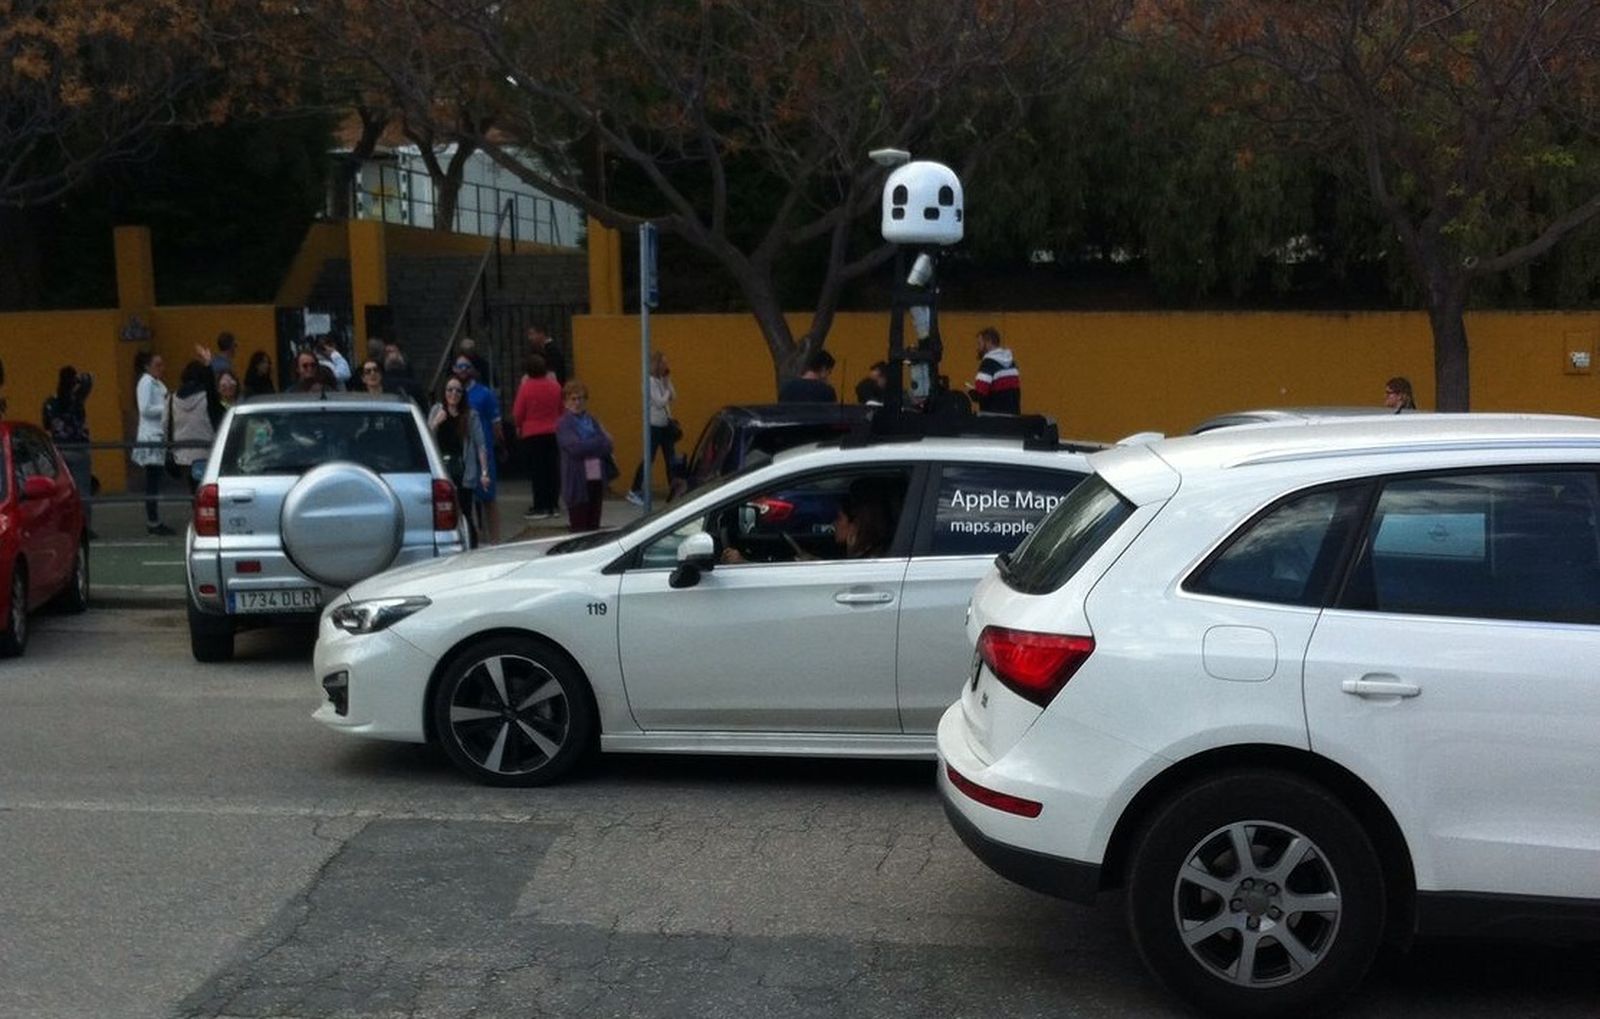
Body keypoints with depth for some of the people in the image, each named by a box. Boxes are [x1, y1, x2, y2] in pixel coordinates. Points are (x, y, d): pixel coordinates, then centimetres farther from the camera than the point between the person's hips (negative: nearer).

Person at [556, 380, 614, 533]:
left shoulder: (592, 420, 13)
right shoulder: (564, 424, -3)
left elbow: (607, 446, 3)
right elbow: (575, 448, -17)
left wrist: (588, 447, -12)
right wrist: (599, 443, -6)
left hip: (597, 479, 5)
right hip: (577, 482, -5)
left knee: (594, 527, 10)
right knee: (579, 529, 0)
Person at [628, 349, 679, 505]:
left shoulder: (662, 380, 9)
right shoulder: (650, 381, -15)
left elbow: (673, 397, 6)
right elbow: (660, 402, -19)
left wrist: (668, 382, -1)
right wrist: (667, 392, -3)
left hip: (665, 424, 8)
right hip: (654, 425, -8)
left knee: (670, 458, 9)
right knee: (649, 459, -5)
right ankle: (634, 492, 1)